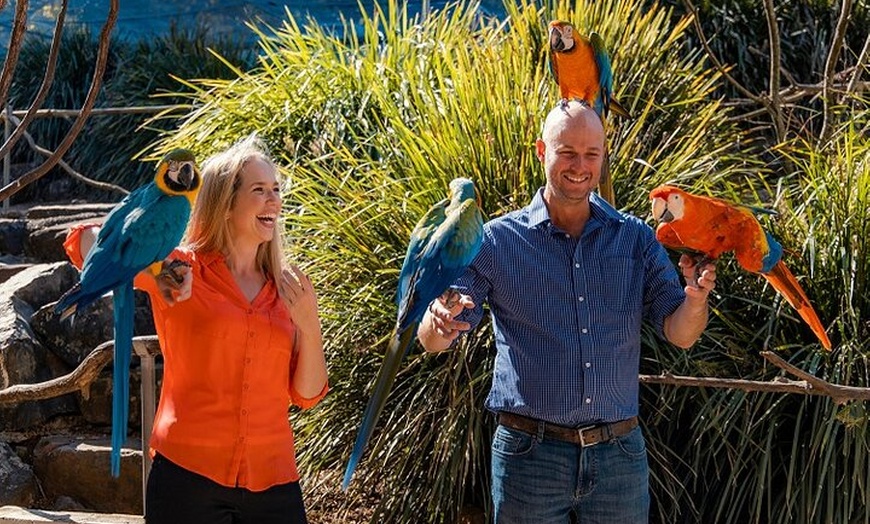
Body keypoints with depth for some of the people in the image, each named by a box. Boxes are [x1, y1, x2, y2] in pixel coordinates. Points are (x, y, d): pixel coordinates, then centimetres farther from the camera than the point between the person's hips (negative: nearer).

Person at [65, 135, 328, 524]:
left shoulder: (286, 289, 10)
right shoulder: (184, 270, 1)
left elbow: (307, 395, 9)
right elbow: (84, 242, -3)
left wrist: (309, 326, -7)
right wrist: (151, 266, -18)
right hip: (188, 473, -3)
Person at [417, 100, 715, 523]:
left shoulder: (635, 239, 5)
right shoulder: (497, 241, -1)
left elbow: (679, 334, 1)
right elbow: (432, 341, -2)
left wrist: (695, 298, -22)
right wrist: (440, 322, -27)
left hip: (618, 453, 2)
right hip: (530, 453, -2)